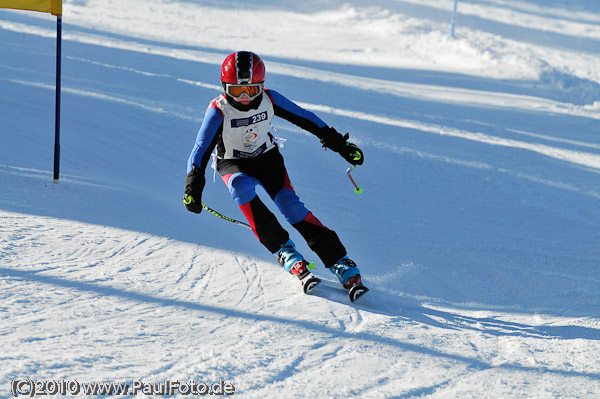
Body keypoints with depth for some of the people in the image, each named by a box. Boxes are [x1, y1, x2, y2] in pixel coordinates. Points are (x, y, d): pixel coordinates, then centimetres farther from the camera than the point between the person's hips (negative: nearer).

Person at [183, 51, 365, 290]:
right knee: (242, 187, -36)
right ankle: (282, 248, -32)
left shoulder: (269, 100, -17)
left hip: (267, 158, 1)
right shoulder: (219, 111, -23)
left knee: (289, 203, -22)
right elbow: (202, 149, -23)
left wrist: (340, 144, -1)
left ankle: (338, 261, -20)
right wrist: (193, 185, -36)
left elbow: (305, 118, -6)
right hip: (233, 164, -1)